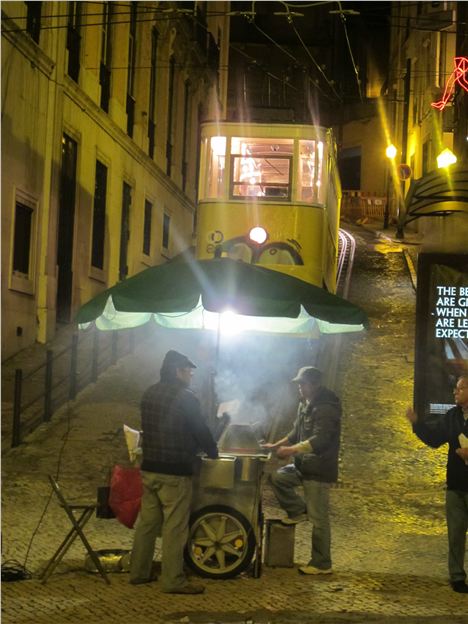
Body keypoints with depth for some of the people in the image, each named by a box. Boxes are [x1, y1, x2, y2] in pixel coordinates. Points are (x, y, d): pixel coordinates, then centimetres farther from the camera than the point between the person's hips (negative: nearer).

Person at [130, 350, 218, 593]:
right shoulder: (185, 398, -13)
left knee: (147, 521, 13)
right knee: (175, 527, -3)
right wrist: (212, 452, 11)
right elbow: (200, 430, -8)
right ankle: (172, 580, -1)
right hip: (175, 472, -7)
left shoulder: (149, 394, 10)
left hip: (149, 468, 7)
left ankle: (139, 572, 20)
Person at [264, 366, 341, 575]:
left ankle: (322, 564, 6)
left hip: (319, 469, -9)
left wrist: (291, 450, -29)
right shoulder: (305, 404, 11)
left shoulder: (326, 408, -19)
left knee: (319, 519, -4)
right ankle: (298, 511, 15)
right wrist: (278, 445, 8)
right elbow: (297, 433, 21)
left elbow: (319, 440, -27)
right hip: (304, 465, 9)